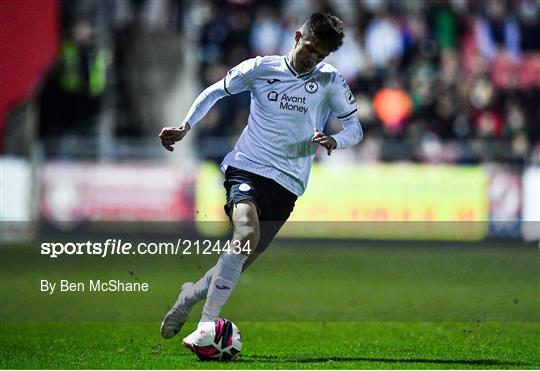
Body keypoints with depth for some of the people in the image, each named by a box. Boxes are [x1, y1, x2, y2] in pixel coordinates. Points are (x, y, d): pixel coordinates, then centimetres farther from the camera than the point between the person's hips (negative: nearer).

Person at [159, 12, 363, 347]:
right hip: (247, 166, -2)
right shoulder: (260, 68, 0)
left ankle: (191, 294, 31)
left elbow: (355, 128, 5)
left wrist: (334, 141, -17)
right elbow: (215, 92, 14)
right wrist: (185, 128, 4)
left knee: (246, 257, 0)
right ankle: (207, 326, -27)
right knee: (246, 234, -28)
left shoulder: (330, 82, 0)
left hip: (287, 182, 2)